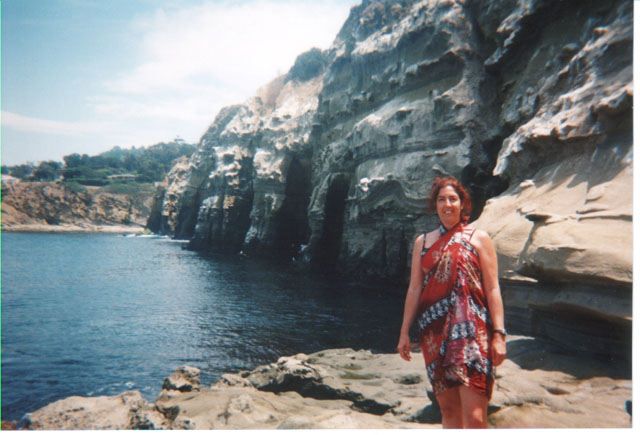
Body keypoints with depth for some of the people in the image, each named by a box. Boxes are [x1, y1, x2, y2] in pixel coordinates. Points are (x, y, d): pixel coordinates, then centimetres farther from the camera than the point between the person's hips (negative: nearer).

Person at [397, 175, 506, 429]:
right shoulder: (423, 242, 13)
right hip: (434, 332, 3)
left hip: (472, 331, -3)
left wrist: (499, 334, -6)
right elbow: (414, 288, 13)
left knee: (474, 417, -8)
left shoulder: (479, 238, 5)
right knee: (448, 409, 10)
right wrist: (404, 331, 10)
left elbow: (493, 289, 1)